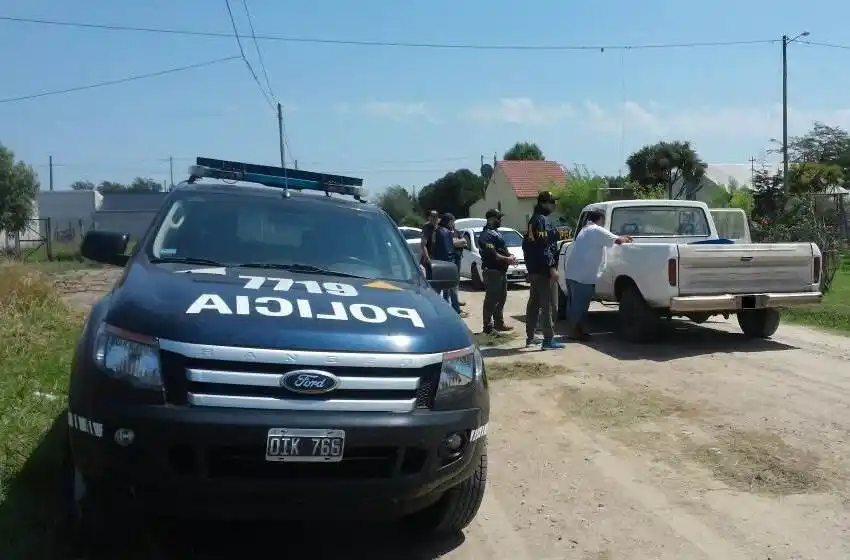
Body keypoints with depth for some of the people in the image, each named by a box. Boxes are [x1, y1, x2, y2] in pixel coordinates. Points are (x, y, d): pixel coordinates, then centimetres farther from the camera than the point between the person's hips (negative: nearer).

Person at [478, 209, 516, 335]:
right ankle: (488, 327, -2)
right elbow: (492, 255, -23)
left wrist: (510, 256, 4)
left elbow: (503, 249, 24)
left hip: (501, 270, 11)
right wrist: (507, 259, -15)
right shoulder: (487, 235, -15)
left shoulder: (496, 233, 18)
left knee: (501, 298, 17)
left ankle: (499, 324, 27)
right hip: (492, 271, -11)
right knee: (491, 299, -7)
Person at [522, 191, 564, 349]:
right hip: (544, 270, -11)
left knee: (534, 303, 15)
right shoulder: (542, 220, -12)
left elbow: (526, 244, 22)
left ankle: (530, 337, 22)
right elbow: (544, 246, -21)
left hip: (534, 269, 11)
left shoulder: (532, 221, 18)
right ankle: (548, 339, -13)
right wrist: (552, 267, -22)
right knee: (548, 305, -10)